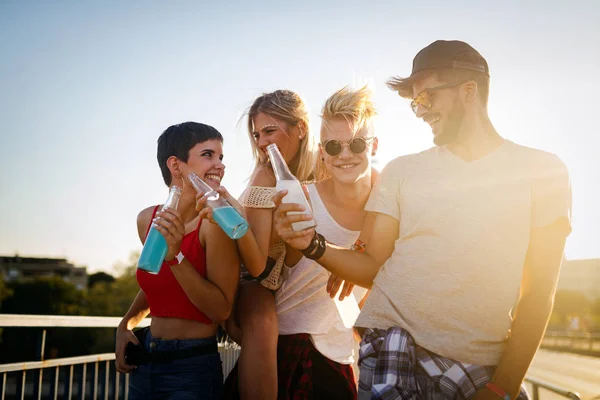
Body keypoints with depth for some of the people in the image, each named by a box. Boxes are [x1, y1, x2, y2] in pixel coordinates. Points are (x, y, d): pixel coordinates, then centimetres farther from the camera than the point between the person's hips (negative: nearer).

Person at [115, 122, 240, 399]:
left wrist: (176, 256, -27)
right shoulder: (147, 219, -1)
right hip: (144, 364, 5)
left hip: (194, 368, -5)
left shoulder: (216, 221, -17)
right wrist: (126, 324, 7)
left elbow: (221, 310, -19)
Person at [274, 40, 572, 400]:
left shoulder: (542, 171, 1)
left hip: (482, 366, 0)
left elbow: (539, 292, -1)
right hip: (394, 345, 1)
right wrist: (314, 245, -13)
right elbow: (373, 267, 4)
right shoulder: (402, 172, 6)